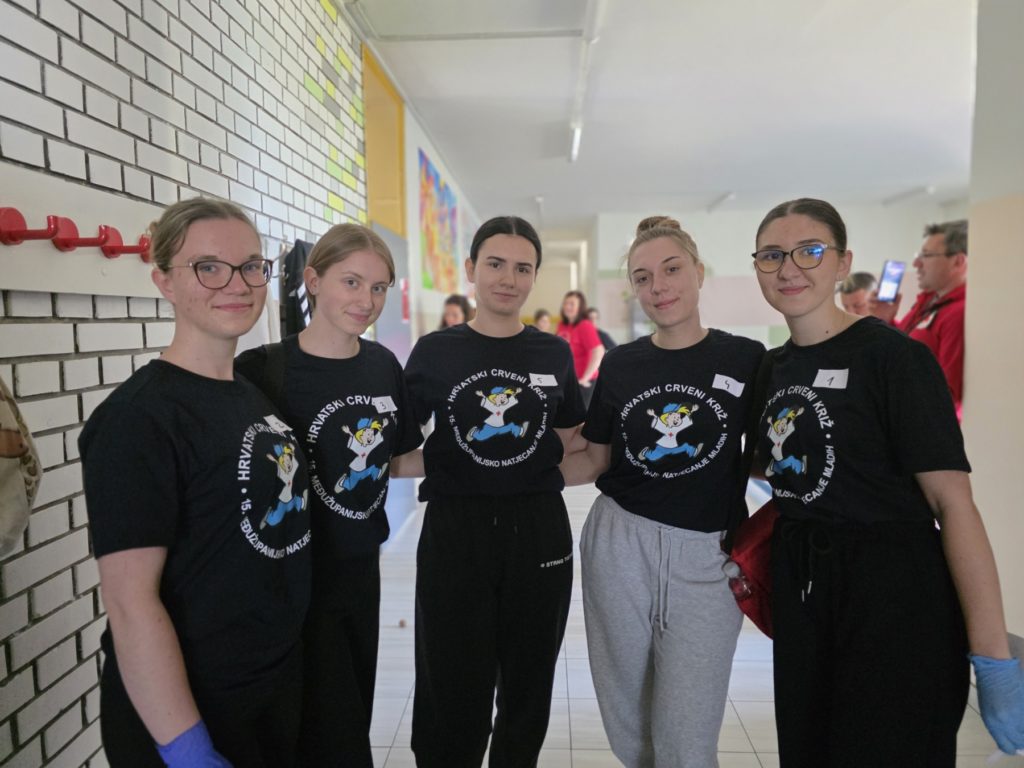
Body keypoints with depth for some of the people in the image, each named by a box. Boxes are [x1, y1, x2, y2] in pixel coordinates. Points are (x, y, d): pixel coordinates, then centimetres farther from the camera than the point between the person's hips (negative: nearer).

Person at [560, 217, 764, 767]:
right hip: (618, 543, 2)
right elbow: (595, 459, 7)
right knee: (627, 719, 18)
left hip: (706, 554, -2)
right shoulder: (619, 364, 1)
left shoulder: (747, 359, -4)